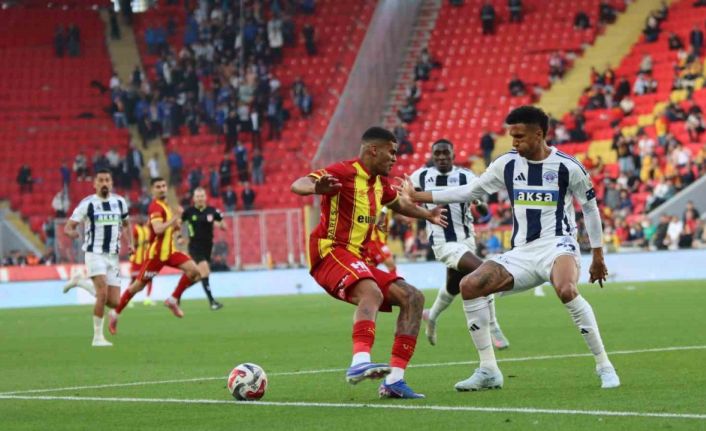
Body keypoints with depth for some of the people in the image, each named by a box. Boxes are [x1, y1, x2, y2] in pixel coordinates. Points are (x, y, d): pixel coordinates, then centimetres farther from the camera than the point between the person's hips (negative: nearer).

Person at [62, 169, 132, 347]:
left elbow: (126, 224, 25)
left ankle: (80, 282, 24)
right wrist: (73, 233, -28)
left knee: (114, 302, 0)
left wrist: (130, 243, 8)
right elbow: (68, 227, -5)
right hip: (94, 254, -5)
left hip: (113, 256, 5)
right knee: (103, 294, -23)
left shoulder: (120, 202, 8)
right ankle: (98, 337, -11)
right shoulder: (87, 204, -5)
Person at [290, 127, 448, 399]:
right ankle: (360, 362, -57)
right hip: (330, 251, -9)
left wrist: (428, 215, 50)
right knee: (372, 293, -36)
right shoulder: (345, 172, -9)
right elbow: (297, 185, -23)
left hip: (357, 260, 9)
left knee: (413, 297, 3)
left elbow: (399, 204, 42)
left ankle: (394, 380, -3)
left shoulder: (380, 182, 17)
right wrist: (316, 188, -45)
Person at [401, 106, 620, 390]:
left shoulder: (567, 167, -6)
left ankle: (604, 367, -25)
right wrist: (418, 196, 10)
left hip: (558, 245, -6)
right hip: (522, 252, 6)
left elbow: (590, 208, 5)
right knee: (469, 286, -12)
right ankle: (488, 371, -5)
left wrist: (598, 256, 8)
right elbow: (469, 191, 14)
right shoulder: (507, 164, 6)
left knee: (566, 290, -37)